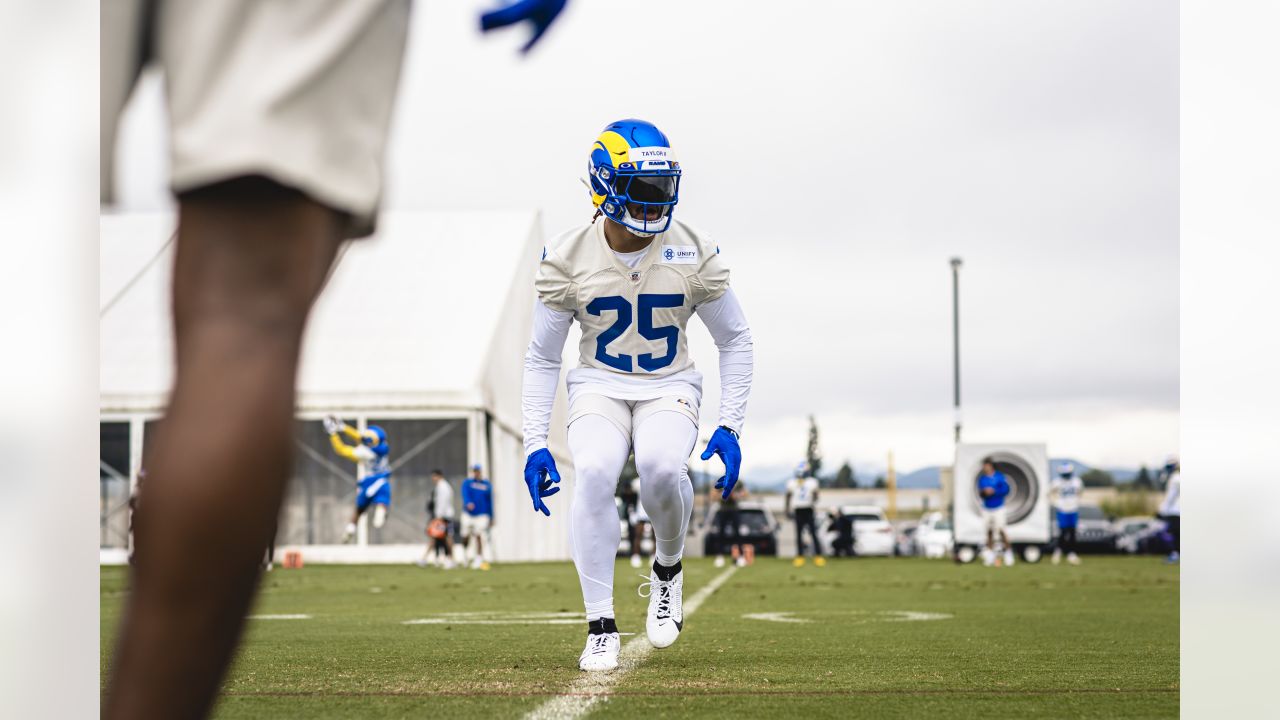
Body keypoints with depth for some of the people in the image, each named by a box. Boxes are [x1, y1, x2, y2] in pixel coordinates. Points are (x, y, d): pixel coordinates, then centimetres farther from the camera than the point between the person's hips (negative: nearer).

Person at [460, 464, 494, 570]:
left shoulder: (487, 485, 7)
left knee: (479, 536, -13)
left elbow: (490, 502, 11)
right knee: (465, 537, 2)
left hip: (482, 515, -1)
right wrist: (468, 503, -38)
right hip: (468, 514, 1)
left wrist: (491, 517, 11)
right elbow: (465, 495, -16)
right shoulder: (467, 483, 2)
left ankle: (478, 560, -6)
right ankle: (468, 556, 28)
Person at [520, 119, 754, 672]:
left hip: (669, 390, 0)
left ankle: (667, 570, 0)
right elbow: (541, 358, 3)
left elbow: (735, 340, 5)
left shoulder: (694, 256, -7)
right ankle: (601, 627, -16)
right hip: (599, 389, 0)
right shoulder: (568, 260, -8)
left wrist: (730, 427, -3)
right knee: (594, 475, -31)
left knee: (661, 466, -33)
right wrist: (534, 444, -4)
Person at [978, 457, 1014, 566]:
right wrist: (984, 492, -16)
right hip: (987, 509, 4)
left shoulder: (1000, 477, -6)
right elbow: (980, 494, 6)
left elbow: (1005, 490, -11)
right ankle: (990, 555, 12)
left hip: (998, 509, -4)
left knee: (1001, 530, -10)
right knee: (989, 532, 5)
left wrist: (994, 491, -21)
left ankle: (1008, 552, -2)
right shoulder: (982, 478, 6)